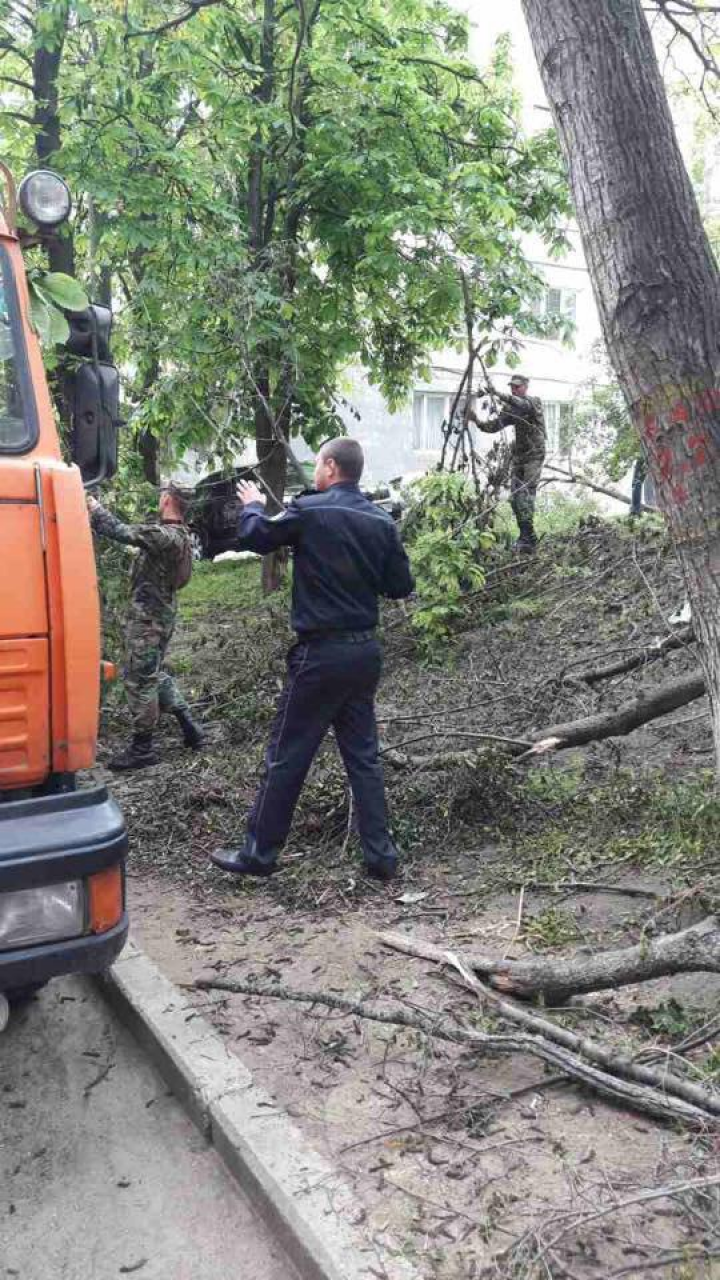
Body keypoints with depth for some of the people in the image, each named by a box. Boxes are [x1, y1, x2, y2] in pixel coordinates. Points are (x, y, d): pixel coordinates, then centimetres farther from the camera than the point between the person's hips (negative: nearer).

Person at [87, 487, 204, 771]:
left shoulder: (166, 535, -21)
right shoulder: (177, 534, 12)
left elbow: (123, 532, -25)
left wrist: (95, 508, -11)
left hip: (148, 619, -10)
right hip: (160, 616, 10)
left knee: (138, 680, -2)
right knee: (155, 675, 21)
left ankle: (141, 748, 7)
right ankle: (190, 728, 23)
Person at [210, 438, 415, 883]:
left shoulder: (310, 511, -11)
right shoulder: (382, 521, 2)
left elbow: (256, 536, 3)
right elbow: (401, 585, 7)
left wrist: (253, 505, 24)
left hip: (321, 652, -5)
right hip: (366, 650, 5)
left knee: (287, 756, 5)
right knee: (363, 755, 13)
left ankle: (259, 854, 16)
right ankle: (381, 855, 16)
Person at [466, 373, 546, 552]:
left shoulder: (534, 401, -7)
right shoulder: (510, 409, 11)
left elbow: (523, 405, -31)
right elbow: (494, 425, 4)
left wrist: (499, 395, -44)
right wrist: (477, 421, -15)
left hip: (534, 455, -7)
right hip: (518, 456, 7)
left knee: (526, 495, -15)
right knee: (515, 497, 2)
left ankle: (529, 540, -15)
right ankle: (525, 537, 10)